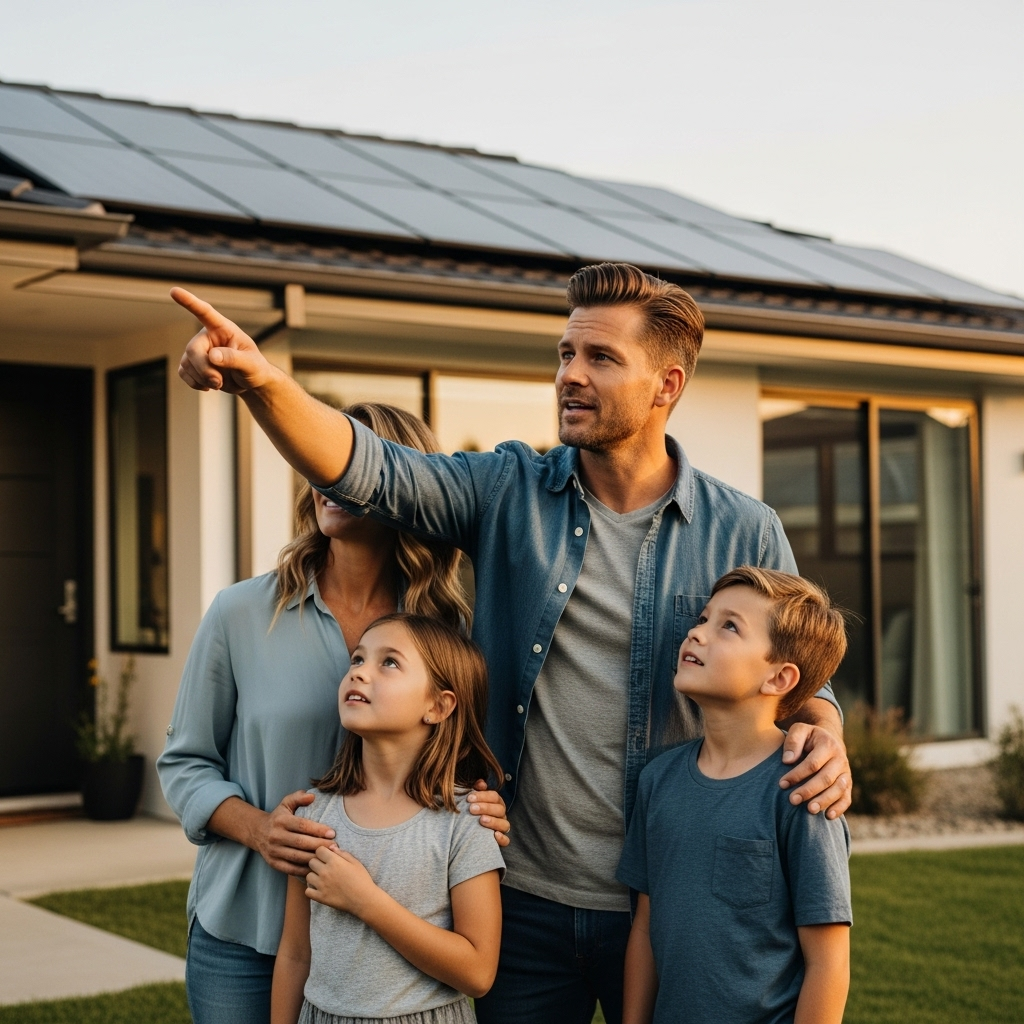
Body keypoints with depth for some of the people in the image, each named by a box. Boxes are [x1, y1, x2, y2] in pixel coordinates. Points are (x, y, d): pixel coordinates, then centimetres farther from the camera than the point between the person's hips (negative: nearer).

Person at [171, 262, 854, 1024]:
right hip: (523, 900, 1)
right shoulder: (509, 491, 0)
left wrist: (824, 736, -17)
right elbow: (367, 470, -14)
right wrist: (263, 385, -31)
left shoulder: (745, 534, -2)